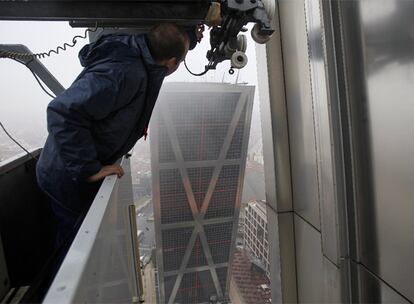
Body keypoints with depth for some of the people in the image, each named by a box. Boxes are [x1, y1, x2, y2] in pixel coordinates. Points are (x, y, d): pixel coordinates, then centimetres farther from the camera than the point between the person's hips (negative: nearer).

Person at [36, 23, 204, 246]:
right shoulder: (124, 74, -34)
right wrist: (90, 170, -33)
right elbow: (64, 112, -39)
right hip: (71, 178, -8)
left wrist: (189, 38, 8)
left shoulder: (136, 49, -5)